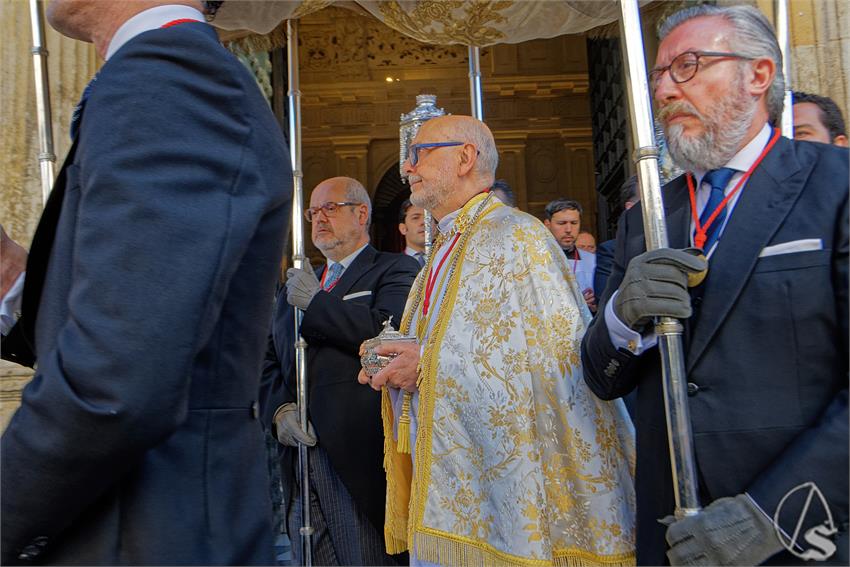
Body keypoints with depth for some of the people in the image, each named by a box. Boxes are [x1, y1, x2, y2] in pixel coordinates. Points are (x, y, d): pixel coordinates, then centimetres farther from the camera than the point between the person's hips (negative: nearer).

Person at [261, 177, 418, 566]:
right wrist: (279, 409, -3)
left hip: (359, 458, -6)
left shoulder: (396, 271, 2)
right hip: (300, 455, 6)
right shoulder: (295, 287, 22)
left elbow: (389, 333, -18)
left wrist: (317, 302, -10)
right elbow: (269, 361, 17)